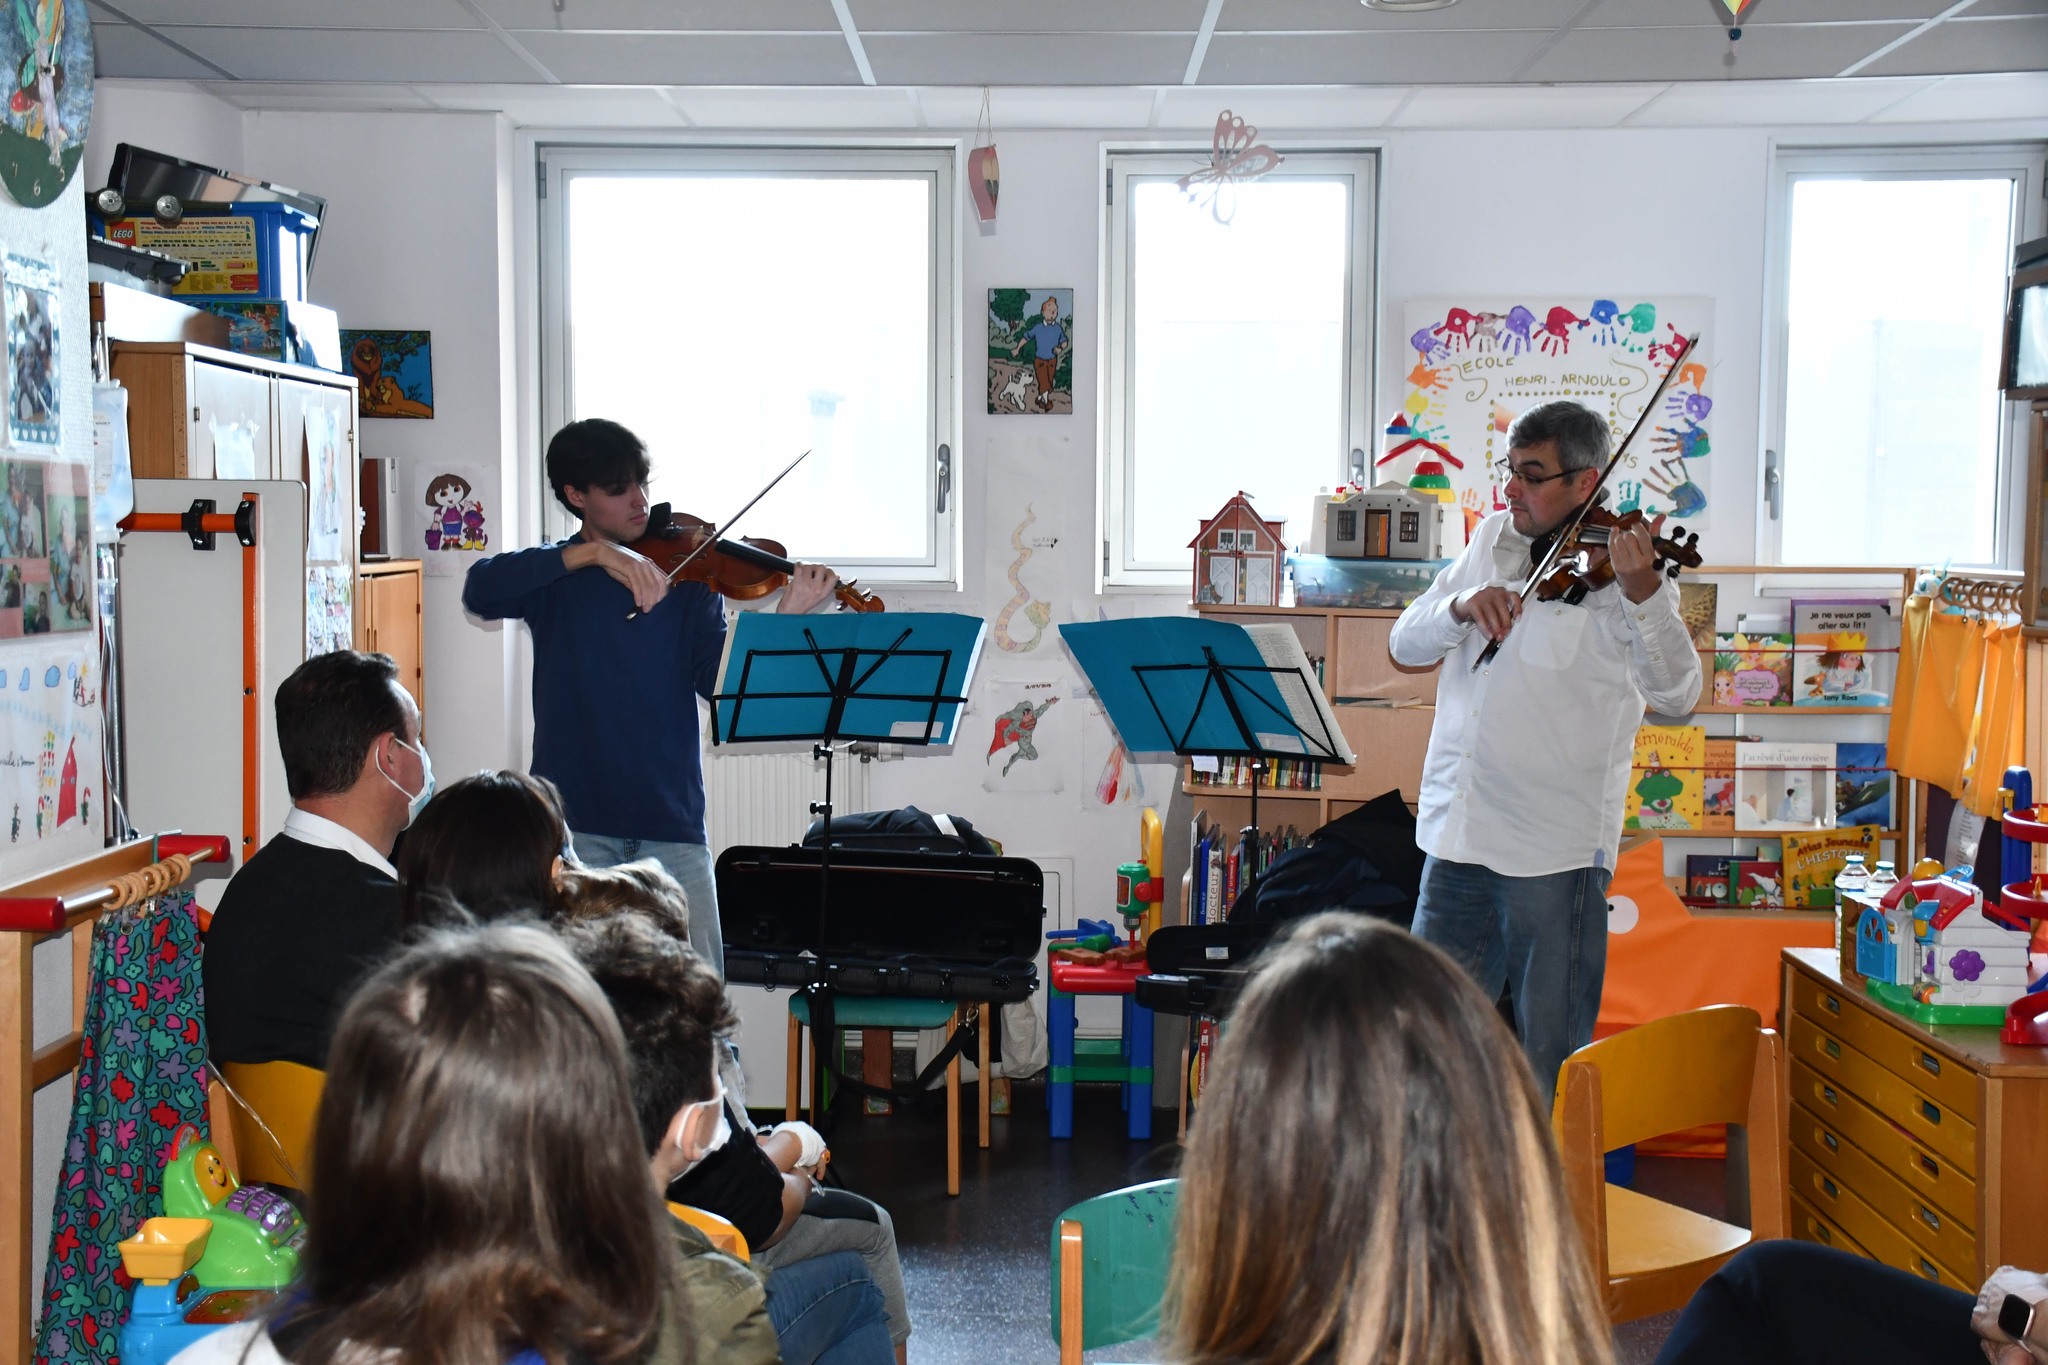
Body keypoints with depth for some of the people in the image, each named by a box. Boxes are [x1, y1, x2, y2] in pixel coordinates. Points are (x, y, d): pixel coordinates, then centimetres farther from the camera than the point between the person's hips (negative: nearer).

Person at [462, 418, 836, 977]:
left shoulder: (689, 574, 7)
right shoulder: (553, 578, 6)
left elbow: (721, 681, -4)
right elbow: (479, 591, -16)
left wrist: (785, 620, -21)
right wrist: (592, 553, -23)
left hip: (670, 824, 1)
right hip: (573, 823, -1)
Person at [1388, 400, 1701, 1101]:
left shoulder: (1615, 569, -7)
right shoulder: (1494, 539, 10)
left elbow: (1675, 694, -19)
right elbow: (1405, 644, 8)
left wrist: (1645, 593, -36)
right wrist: (1462, 606, -13)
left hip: (1555, 855, -5)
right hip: (1456, 838, 6)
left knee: (1551, 1060, 4)